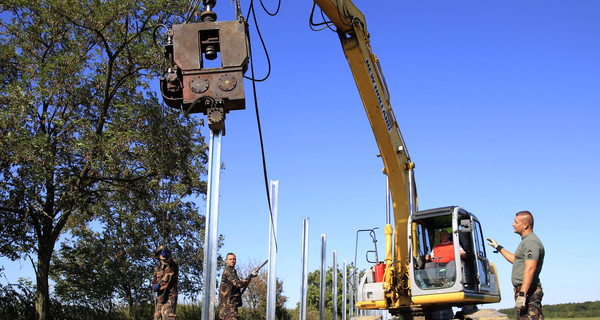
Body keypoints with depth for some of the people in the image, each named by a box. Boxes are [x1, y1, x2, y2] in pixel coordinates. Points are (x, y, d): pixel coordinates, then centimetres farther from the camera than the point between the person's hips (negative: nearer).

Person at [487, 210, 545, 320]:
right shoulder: (526, 241, 22)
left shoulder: (531, 242, -13)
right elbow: (516, 260, 36)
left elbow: (530, 269, -23)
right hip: (523, 290, 11)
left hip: (528, 291, -11)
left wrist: (522, 294, -28)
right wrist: (499, 247, 42)